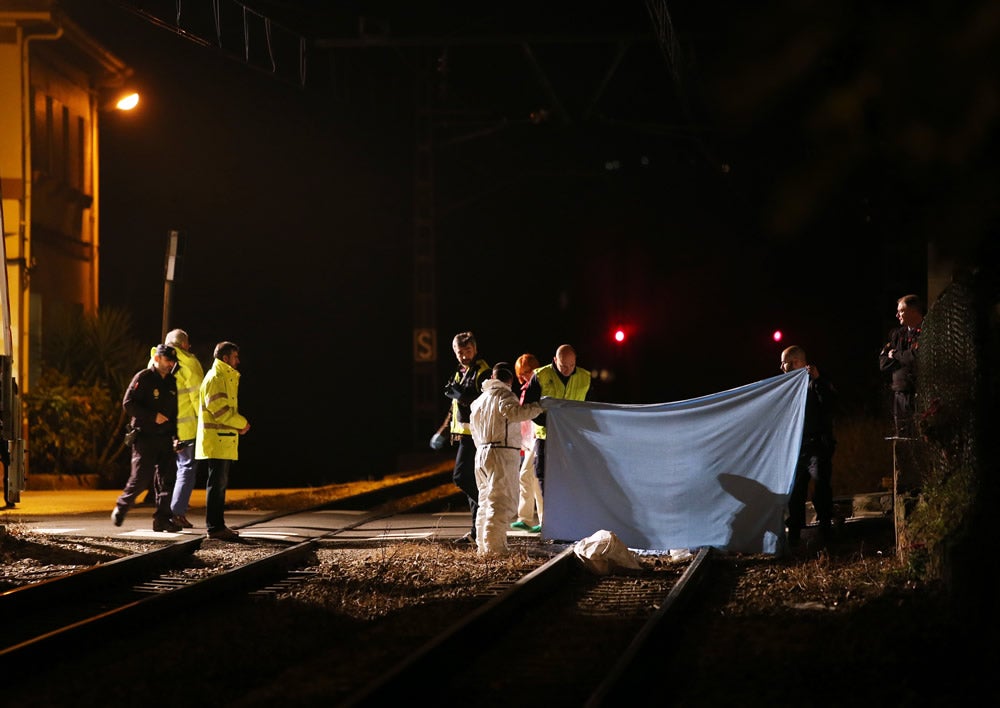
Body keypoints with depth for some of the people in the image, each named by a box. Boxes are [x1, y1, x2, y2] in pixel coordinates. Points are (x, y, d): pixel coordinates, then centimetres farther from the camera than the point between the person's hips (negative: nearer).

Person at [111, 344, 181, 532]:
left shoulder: (172, 382, 15)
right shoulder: (143, 378, -6)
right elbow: (128, 404, -13)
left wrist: (175, 436, 14)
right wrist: (153, 416, -18)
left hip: (165, 438, 6)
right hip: (145, 437, -6)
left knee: (167, 478, -1)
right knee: (141, 478, -7)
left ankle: (162, 519, 1)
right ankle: (120, 508, 13)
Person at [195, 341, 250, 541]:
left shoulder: (226, 378, 21)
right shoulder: (215, 378, -12)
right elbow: (219, 410, -20)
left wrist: (239, 424, 6)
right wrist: (242, 423, -9)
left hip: (224, 441, 10)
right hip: (217, 441, -10)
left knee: (220, 483, 12)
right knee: (217, 483, -9)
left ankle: (218, 525, 17)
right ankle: (214, 527, -7)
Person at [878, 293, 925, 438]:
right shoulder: (897, 334, 18)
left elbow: (918, 357, -16)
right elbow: (883, 363, 12)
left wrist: (896, 355, 1)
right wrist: (905, 358, -2)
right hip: (899, 396, 6)